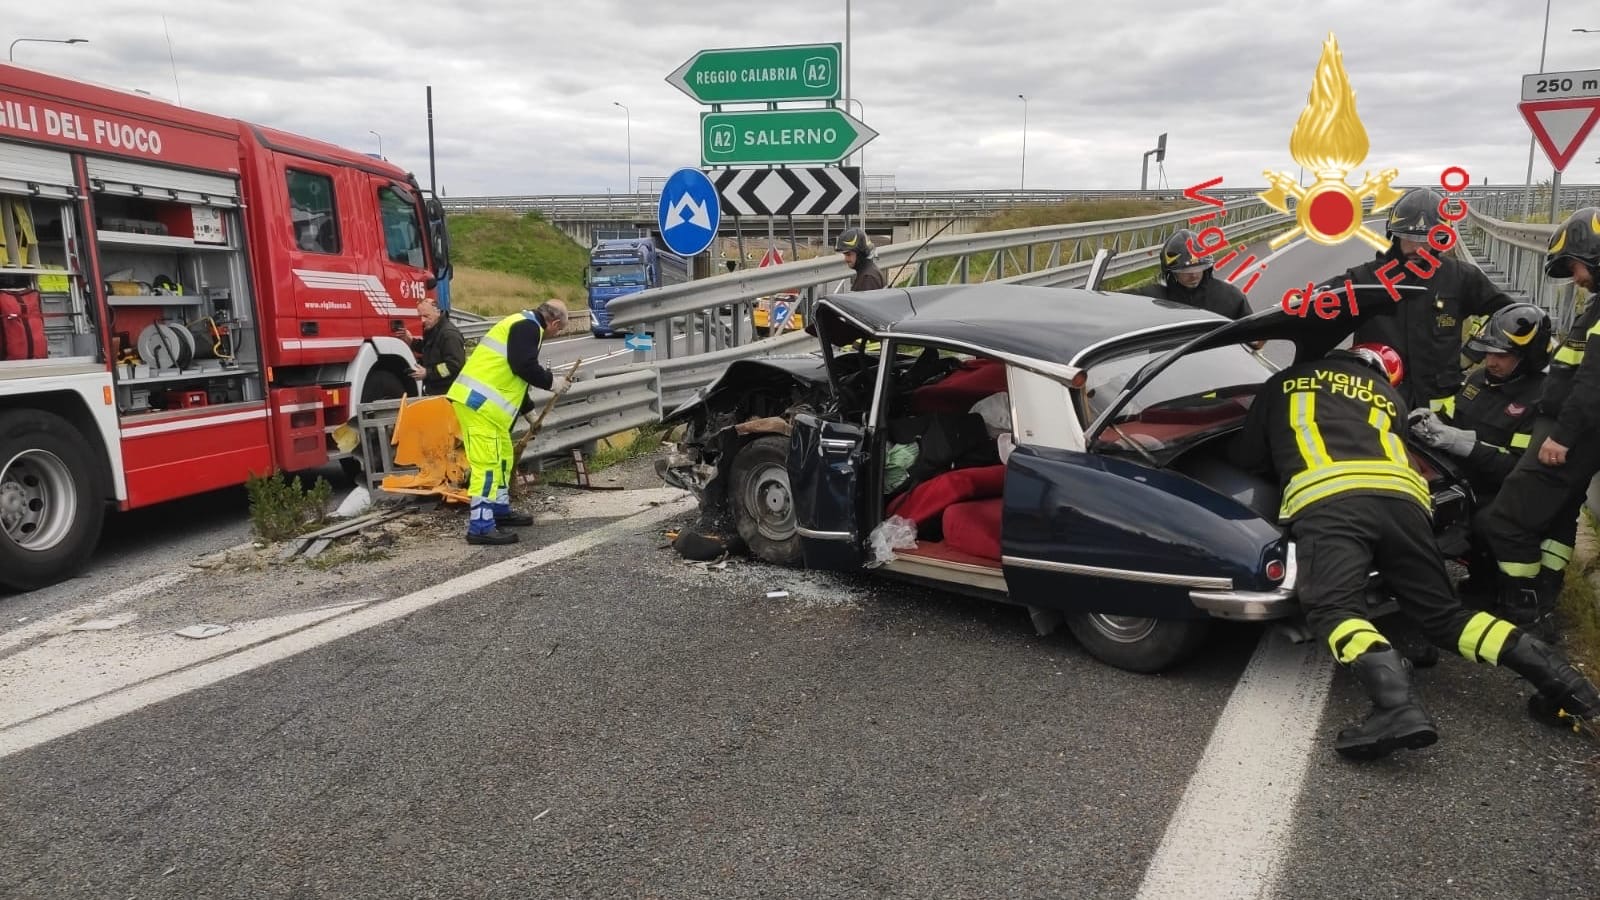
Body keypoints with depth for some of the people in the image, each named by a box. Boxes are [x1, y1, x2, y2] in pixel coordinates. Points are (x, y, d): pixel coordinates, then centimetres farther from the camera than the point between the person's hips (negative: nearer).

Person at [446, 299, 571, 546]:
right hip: (478, 402, -11)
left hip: (481, 401, 11)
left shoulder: (523, 325, 24)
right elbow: (524, 366, -21)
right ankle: (481, 527, -10)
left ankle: (500, 509, 32)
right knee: (487, 462, -11)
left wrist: (528, 410, 34)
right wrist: (550, 381, -5)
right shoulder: (528, 326, -8)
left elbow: (513, 377, 30)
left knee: (503, 457, 20)